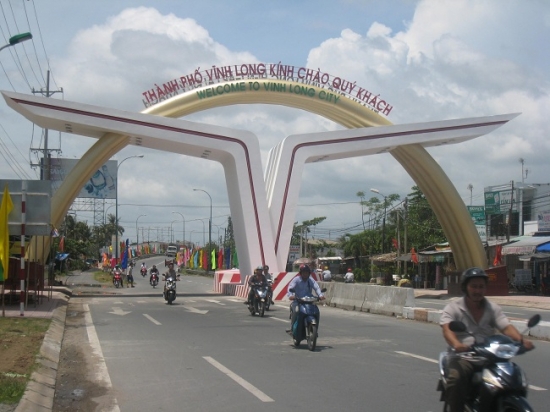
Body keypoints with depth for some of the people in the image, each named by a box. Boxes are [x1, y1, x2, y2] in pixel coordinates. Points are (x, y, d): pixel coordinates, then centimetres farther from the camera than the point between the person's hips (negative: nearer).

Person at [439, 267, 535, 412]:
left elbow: (506, 327, 0)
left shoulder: (493, 308, 15)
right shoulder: (453, 308, 5)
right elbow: (447, 329, -13)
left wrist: (521, 340, -23)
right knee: (456, 378, -34)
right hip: (462, 356, -3)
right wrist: (456, 344, -36)